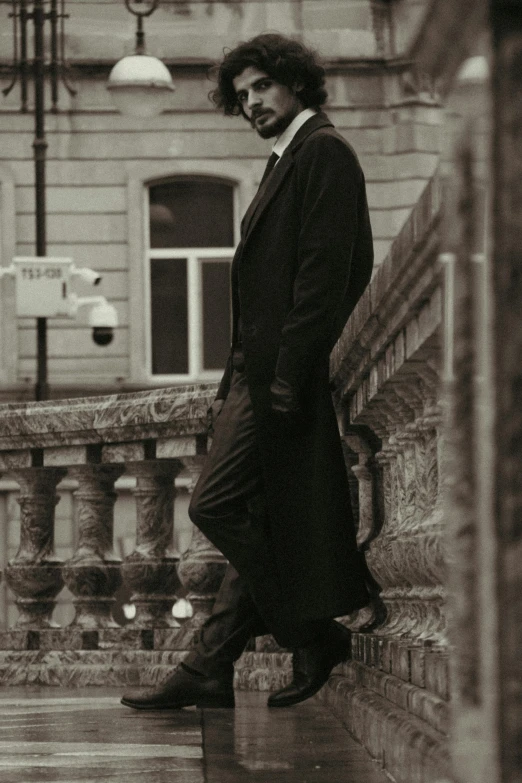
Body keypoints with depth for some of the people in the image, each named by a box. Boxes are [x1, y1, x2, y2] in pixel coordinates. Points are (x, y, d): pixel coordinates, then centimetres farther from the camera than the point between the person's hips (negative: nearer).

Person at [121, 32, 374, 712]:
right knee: (259, 526, 7)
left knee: (217, 506, -12)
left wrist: (288, 377, -21)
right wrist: (234, 386, 17)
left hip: (288, 371, -10)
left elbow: (324, 271, -17)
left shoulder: (323, 151, -7)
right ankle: (210, 670, 7)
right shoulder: (287, 162, 23)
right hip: (261, 374, 10)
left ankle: (314, 637, -3)